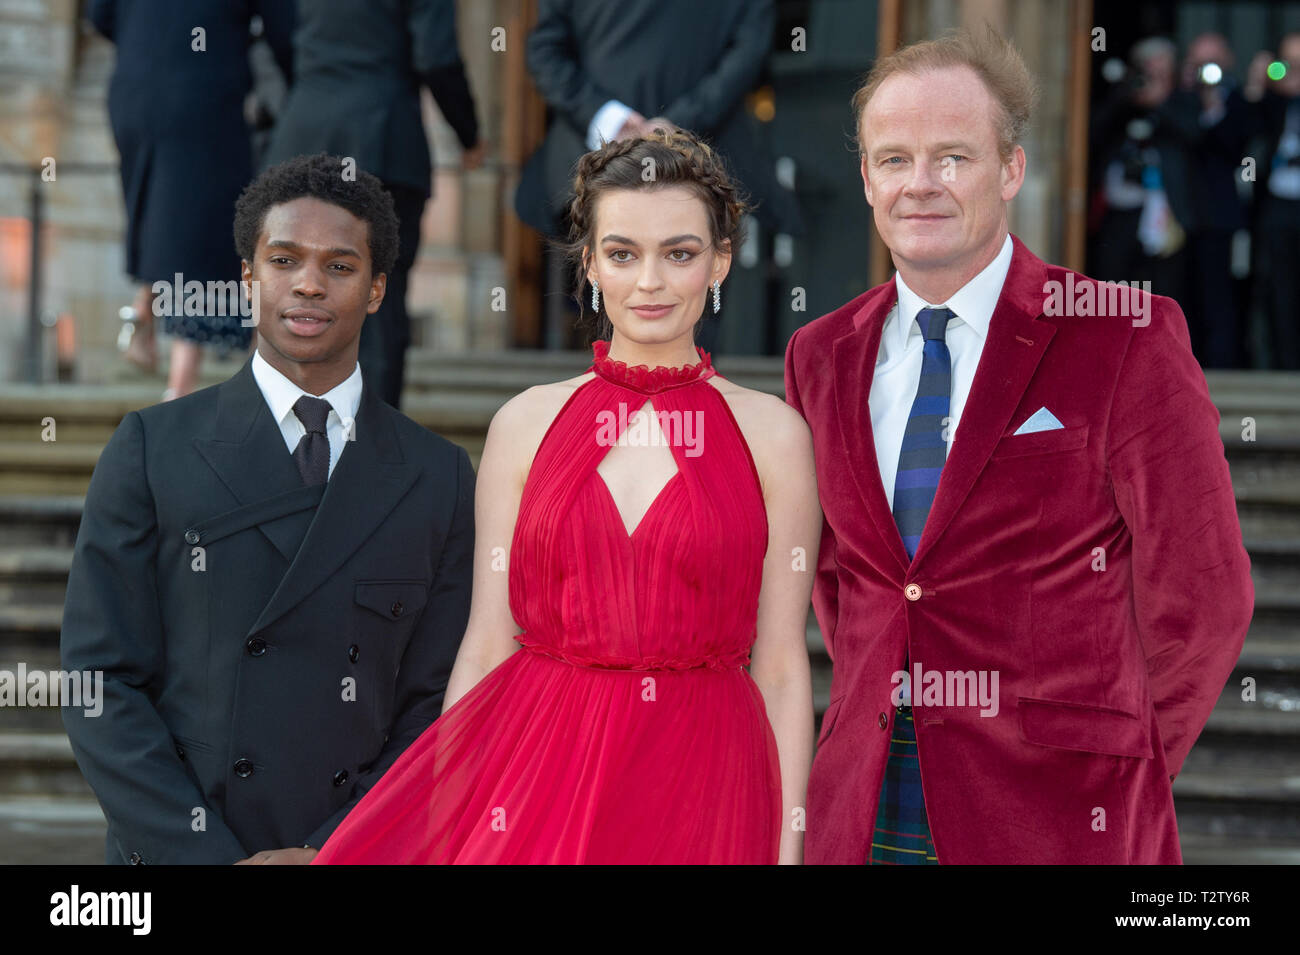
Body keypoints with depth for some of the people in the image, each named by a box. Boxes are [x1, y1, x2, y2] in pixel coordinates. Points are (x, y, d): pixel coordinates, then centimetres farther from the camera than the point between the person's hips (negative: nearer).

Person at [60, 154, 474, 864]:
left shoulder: (438, 478, 4)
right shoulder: (152, 448, 0)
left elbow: (437, 701, 2)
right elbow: (101, 684, -5)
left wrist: (331, 851, -12)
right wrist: (205, 856, -14)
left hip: (359, 850, 1)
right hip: (176, 847, -1)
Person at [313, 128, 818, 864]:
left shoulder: (773, 434, 2)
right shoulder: (527, 424, 6)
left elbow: (781, 668, 1)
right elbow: (486, 646, 6)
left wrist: (789, 849, -5)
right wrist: (449, 823, -1)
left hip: (698, 783, -1)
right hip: (532, 765, 1)